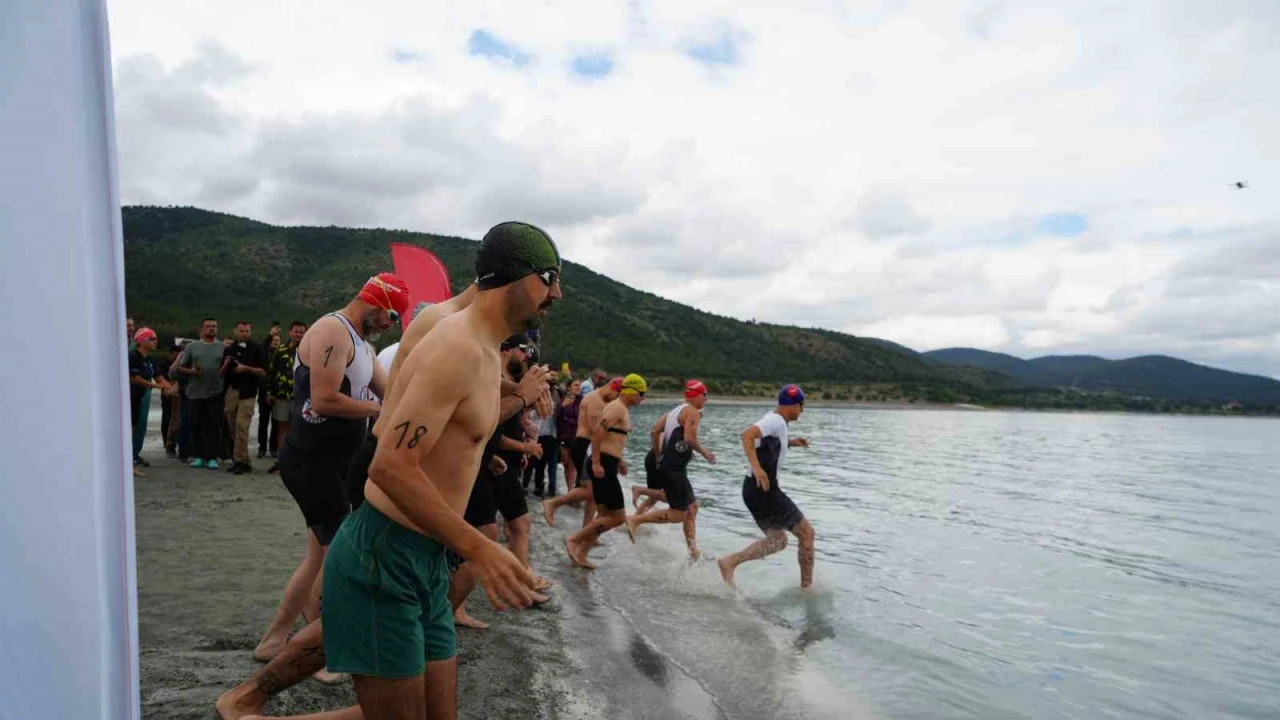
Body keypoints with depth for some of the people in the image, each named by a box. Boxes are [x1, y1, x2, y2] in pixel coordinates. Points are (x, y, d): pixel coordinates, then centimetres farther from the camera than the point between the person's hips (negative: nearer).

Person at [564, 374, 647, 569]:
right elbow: (597, 431, -25)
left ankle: (580, 554, 16)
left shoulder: (621, 409, 18)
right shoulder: (618, 408, -13)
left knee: (605, 515, 14)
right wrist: (596, 463, -26)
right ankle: (574, 539, -1)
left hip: (606, 464, 10)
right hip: (603, 465, -10)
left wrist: (619, 460, 29)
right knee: (618, 517, -6)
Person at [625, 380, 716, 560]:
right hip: (674, 468, -10)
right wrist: (704, 452, -6)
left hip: (665, 463, 10)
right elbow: (689, 438, -21)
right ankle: (635, 520, -10)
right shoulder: (693, 412, -8)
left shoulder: (675, 411, 19)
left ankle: (693, 550, 18)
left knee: (692, 506, 15)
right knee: (678, 514, -7)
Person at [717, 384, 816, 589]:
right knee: (806, 533, 5)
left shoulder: (775, 419, 14)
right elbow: (747, 434, -32)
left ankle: (730, 561, 4)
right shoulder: (776, 421, -15)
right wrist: (756, 467, -40)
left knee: (778, 540, 18)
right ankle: (807, 586, 14)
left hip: (754, 489, 10)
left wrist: (789, 442, 20)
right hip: (764, 490, -10)